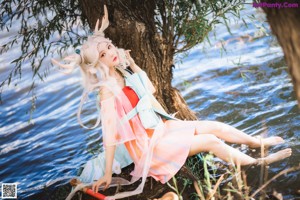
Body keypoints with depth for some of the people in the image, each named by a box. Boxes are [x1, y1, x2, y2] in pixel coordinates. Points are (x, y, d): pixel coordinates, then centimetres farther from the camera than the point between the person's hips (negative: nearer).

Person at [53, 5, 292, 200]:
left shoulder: (125, 73, 0)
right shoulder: (108, 91, -24)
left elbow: (150, 90, 16)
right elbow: (110, 133, -27)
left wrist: (132, 63, 6)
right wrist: (108, 175, -25)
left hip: (161, 128, 8)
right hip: (148, 144, -8)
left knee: (213, 126, 8)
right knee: (211, 141, -10)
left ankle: (259, 143, 29)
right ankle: (259, 163, 8)